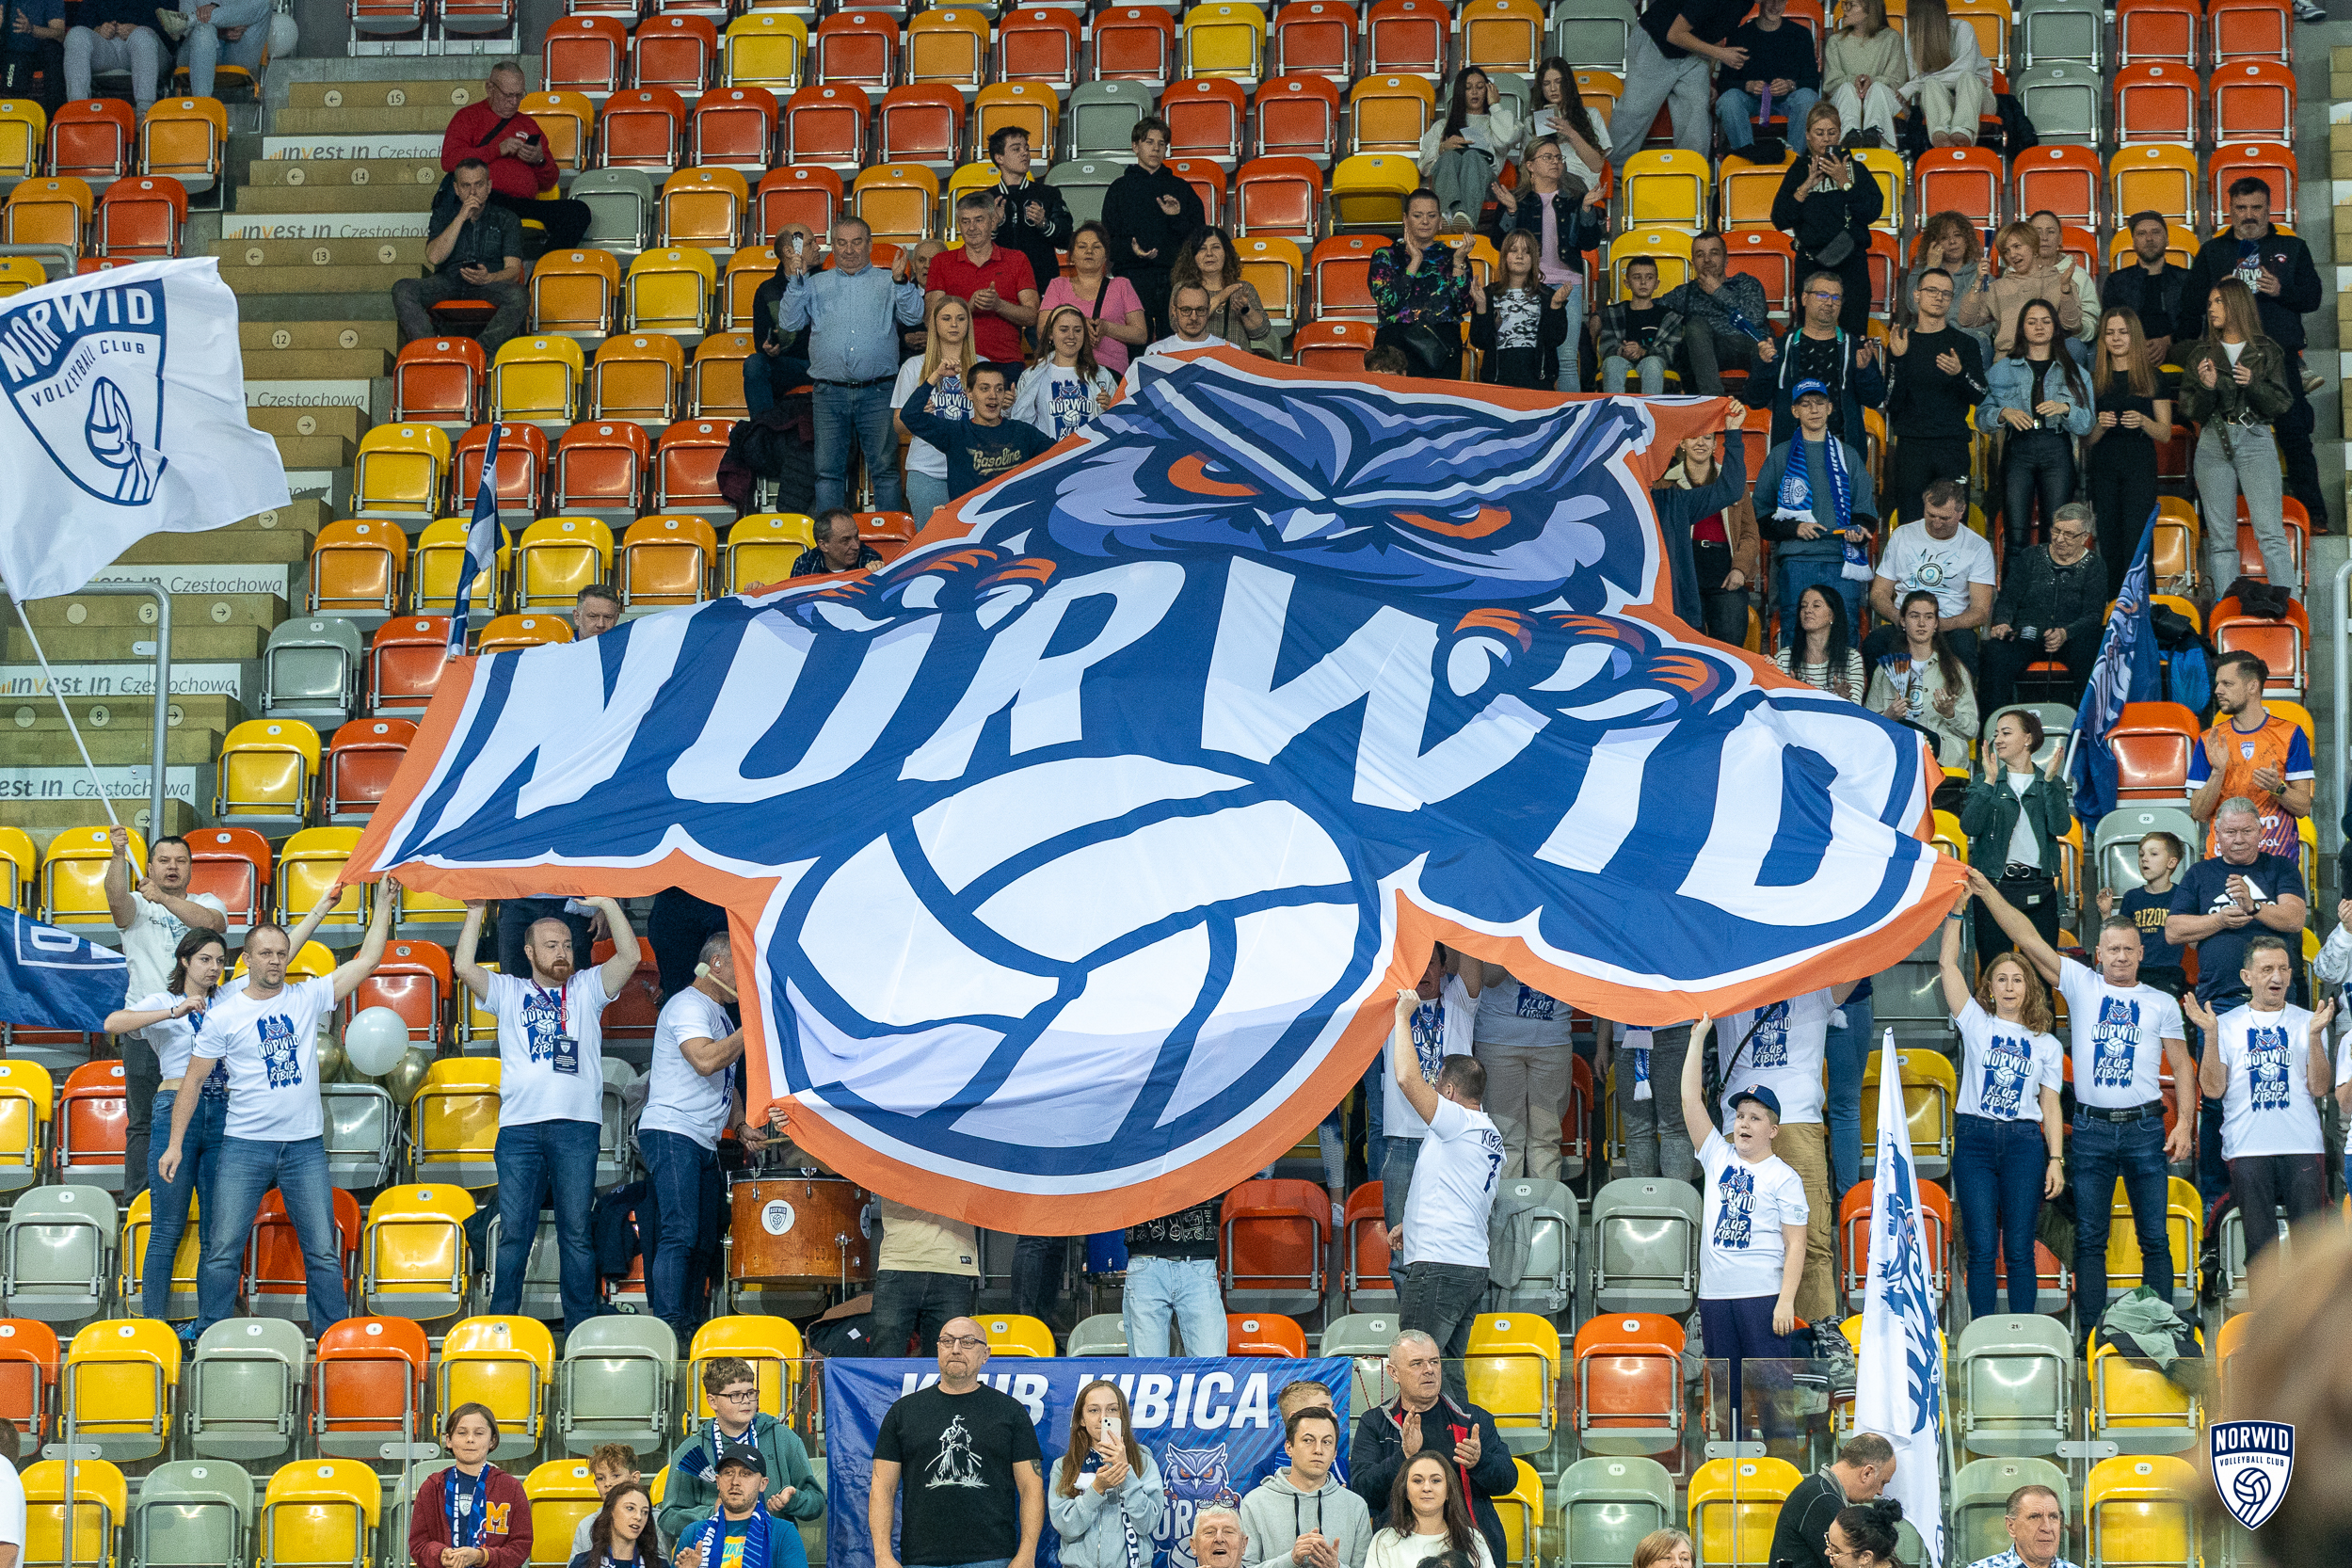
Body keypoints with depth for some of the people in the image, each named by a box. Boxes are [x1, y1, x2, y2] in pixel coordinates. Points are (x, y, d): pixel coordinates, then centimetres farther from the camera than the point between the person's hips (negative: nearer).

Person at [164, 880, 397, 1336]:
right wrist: (175, 1143, -2)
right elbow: (193, 1079, 3)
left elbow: (368, 959, 6)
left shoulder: (308, 999, 5)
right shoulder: (223, 1016, 0)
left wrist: (383, 906, 0)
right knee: (223, 1249, -3)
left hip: (305, 1146, 2)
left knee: (324, 1252, 3)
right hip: (245, 1145, -2)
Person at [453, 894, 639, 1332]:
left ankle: (581, 1325, 1)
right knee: (514, 1231, 0)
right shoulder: (508, 991, 15)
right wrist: (476, 912, 0)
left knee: (576, 1231, -1)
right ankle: (500, 1325, 4)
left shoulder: (587, 988, 15)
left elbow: (630, 956, 2)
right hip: (519, 1125, 0)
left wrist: (607, 904, -3)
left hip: (576, 1126, 0)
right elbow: (464, 967, 2)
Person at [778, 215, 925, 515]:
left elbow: (912, 317, -1)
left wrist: (901, 280, -15)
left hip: (878, 392, -1)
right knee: (828, 470, 2)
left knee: (885, 468, -2)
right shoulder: (815, 284, 16)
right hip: (828, 394, 1)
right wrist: (796, 280, -3)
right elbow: (789, 323, 7)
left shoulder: (886, 282, 12)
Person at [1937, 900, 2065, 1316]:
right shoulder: (1977, 1024, 10)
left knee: (2019, 1250, -1)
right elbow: (1947, 964, 2)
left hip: (2024, 1141, 0)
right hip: (1975, 1139, 0)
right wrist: (1956, 910, -4)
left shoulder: (2046, 1045, 13)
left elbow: (2050, 1107, 10)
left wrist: (2056, 1160, 0)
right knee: (1982, 1249, -3)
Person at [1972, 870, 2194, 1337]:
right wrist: (1987, 893, -5)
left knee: (2154, 1239, 1)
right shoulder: (2081, 986, 8)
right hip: (2090, 1129, 0)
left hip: (2145, 1128, 0)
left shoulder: (2161, 1004, 9)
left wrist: (2185, 1122, -4)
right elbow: (2028, 939, 2)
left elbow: (2182, 1066, 8)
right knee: (2089, 1240, 1)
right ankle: (2090, 1334, 4)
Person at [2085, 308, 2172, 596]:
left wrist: (2143, 421, -12)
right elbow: (2088, 438, 13)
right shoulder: (2094, 378, 12)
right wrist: (2100, 424, -9)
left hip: (2140, 466, -2)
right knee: (2109, 544, 0)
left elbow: (2165, 434, 7)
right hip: (2103, 466, 2)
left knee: (2136, 543, -12)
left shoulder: (2152, 376, 7)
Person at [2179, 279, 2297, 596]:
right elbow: (2189, 410, 8)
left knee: (2270, 531, -13)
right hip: (2213, 444, 3)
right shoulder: (2201, 354, 13)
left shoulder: (2266, 352, 7)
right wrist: (2206, 388, -11)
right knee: (2220, 537, 0)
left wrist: (2253, 384, -13)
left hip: (2256, 441, -3)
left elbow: (2283, 404, 3)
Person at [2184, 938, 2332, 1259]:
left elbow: (2320, 1088, 1)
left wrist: (2315, 1036, -12)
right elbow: (2213, 1089, -1)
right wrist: (2211, 1034, -10)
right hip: (2247, 1148, 0)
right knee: (2260, 1243, 1)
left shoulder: (2305, 1022, 10)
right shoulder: (2228, 1024, 8)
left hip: (2303, 1148, 0)